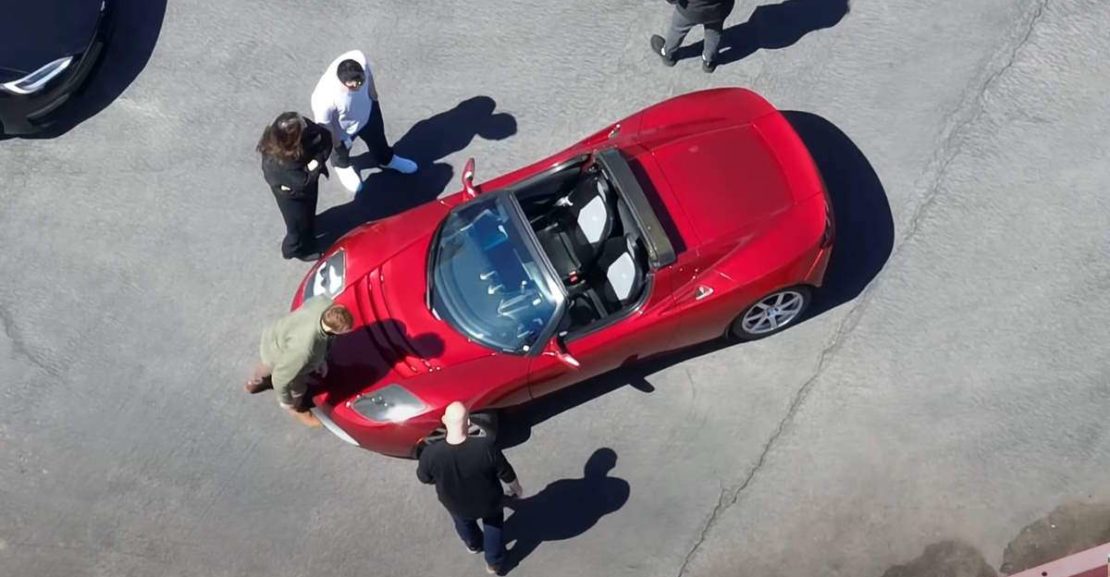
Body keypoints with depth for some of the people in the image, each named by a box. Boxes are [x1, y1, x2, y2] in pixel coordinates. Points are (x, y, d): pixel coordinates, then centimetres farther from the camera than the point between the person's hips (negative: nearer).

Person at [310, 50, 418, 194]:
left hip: (368, 110, 4)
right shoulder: (325, 98, -47)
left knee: (377, 138, 33)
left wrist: (373, 94, 6)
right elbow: (324, 124, -26)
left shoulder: (359, 58, -37)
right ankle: (342, 166, 69)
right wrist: (337, 141, -9)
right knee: (342, 151, 32)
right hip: (344, 129, -3)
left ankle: (386, 159, 68)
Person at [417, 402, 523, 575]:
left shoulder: (431, 454, -33)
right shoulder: (486, 447, -36)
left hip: (456, 506, 1)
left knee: (463, 521, 37)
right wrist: (517, 489, 4)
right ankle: (495, 562, 51)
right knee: (493, 522, 34)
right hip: (489, 503, -1)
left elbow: (424, 478, -11)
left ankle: (473, 544, 67)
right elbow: (506, 474, -19)